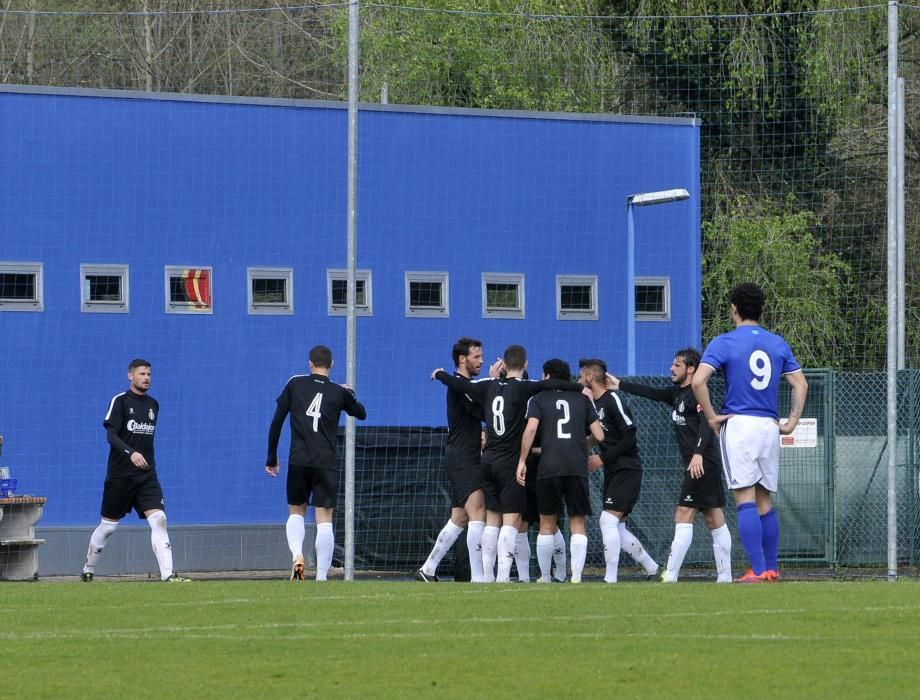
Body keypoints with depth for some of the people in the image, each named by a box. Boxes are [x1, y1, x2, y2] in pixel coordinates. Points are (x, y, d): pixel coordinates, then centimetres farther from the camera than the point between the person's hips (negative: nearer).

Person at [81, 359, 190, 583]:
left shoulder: (153, 405, 12)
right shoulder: (120, 401, -5)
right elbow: (111, 435, -16)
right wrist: (130, 453, -30)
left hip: (147, 475, 4)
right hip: (120, 474, -4)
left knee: (158, 519, -14)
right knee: (108, 525, 6)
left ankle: (168, 574, -21)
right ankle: (88, 570, 26)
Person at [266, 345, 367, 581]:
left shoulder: (295, 384, 4)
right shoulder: (339, 392, 4)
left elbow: (277, 422, 3)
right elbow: (362, 414, 23)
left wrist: (272, 458, 11)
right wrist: (350, 395, 42)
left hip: (298, 462, 1)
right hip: (326, 463, -1)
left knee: (295, 513, 16)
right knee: (324, 520, 0)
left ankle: (296, 555, -11)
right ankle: (321, 577, -7)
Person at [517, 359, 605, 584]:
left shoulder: (538, 399, 9)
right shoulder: (582, 399, 15)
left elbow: (531, 428, -8)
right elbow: (599, 436, 10)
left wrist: (522, 461, -4)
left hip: (549, 468, -1)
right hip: (578, 468, 1)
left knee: (547, 525, 10)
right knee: (577, 524, 4)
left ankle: (545, 578, 14)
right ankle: (576, 577, -6)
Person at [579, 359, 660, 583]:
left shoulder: (613, 401, -13)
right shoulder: (592, 404, 13)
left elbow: (630, 438, -17)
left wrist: (603, 458, -16)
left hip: (627, 470, -9)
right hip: (612, 472, 9)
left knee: (608, 520, -16)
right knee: (617, 528, 9)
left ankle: (610, 578, -16)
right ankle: (652, 569, 20)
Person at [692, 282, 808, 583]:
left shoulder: (724, 343, -4)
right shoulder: (778, 343, 10)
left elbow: (698, 380, -16)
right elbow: (800, 384, 9)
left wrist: (711, 417, -7)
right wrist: (792, 421, 11)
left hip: (738, 424, -4)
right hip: (770, 427, 5)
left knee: (745, 500, -6)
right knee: (765, 502, 12)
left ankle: (758, 570, -13)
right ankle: (772, 569, 10)